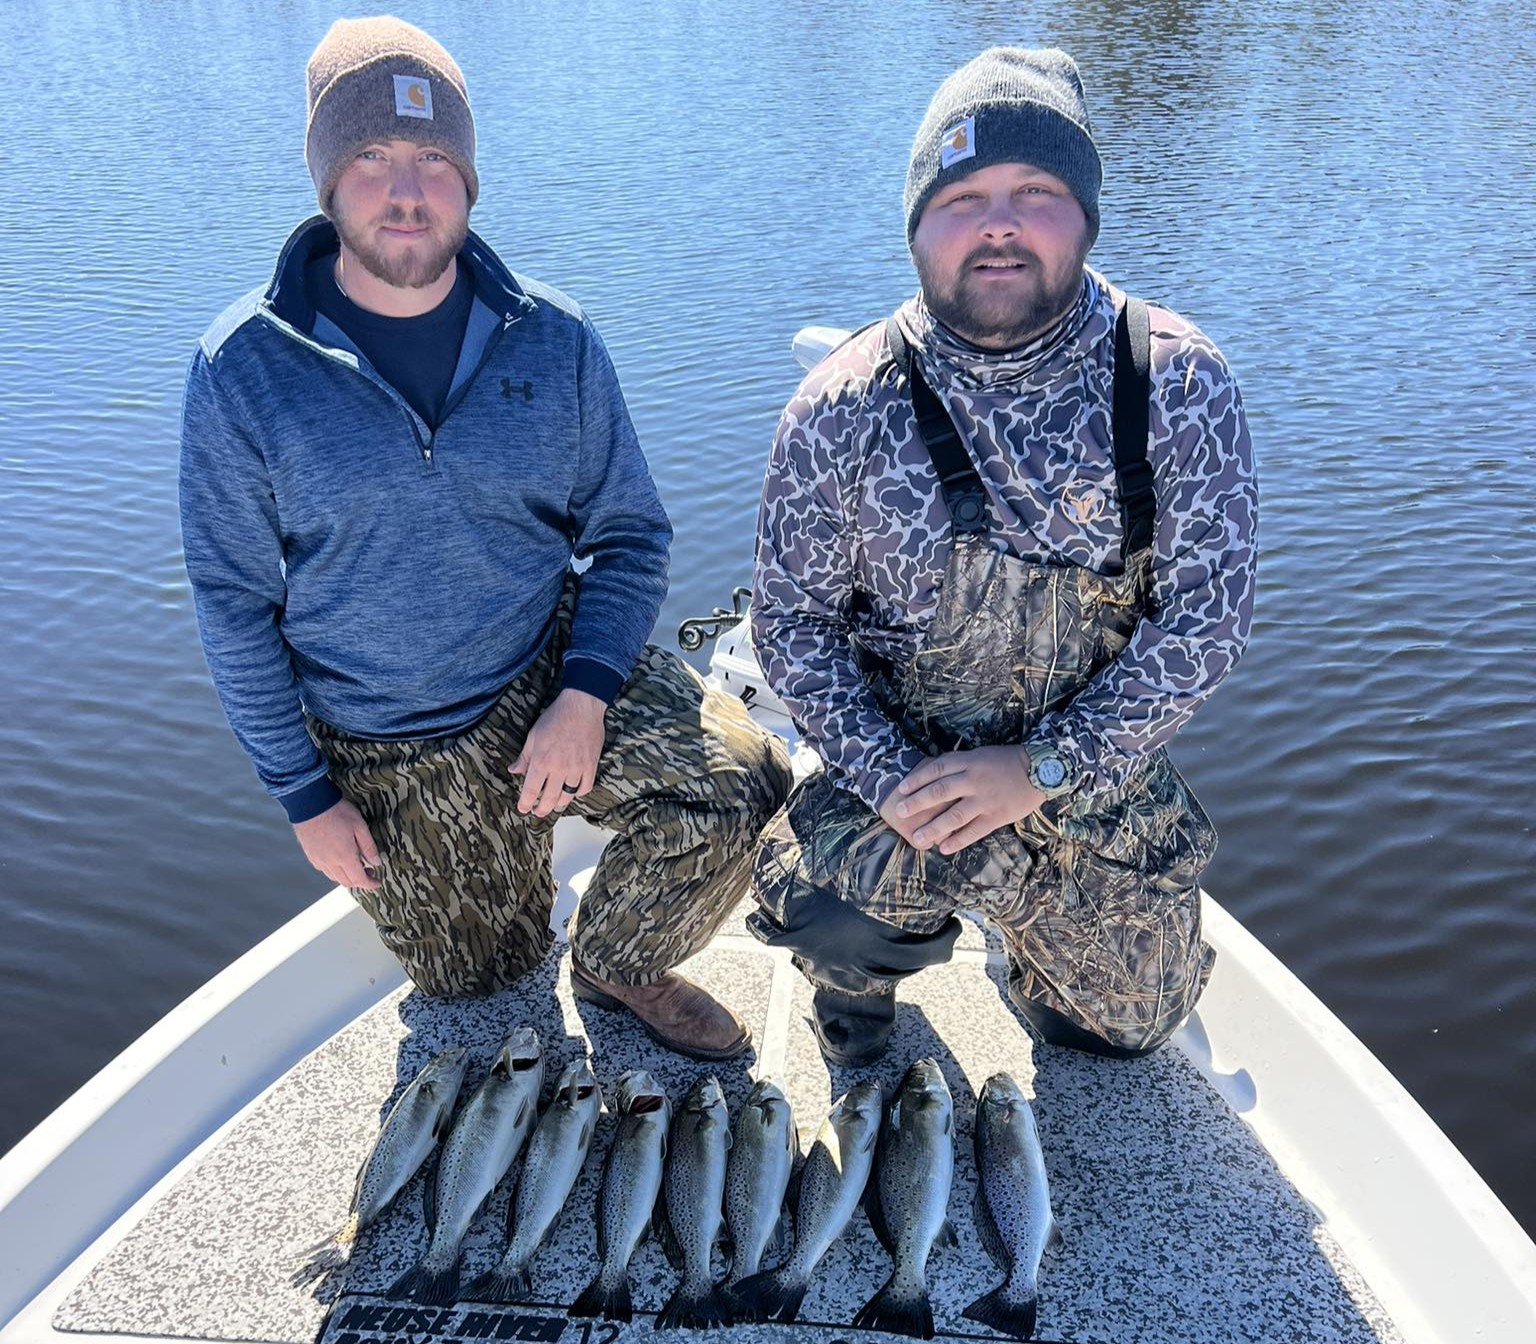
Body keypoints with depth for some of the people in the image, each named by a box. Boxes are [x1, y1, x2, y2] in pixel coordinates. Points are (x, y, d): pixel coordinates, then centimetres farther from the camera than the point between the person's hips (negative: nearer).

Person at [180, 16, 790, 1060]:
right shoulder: (243, 368, -12)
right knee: (481, 987, 14)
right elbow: (234, 602, -5)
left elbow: (630, 532, -2)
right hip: (392, 758, 0)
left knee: (739, 784, -24)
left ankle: (621, 961, 7)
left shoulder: (554, 339, -8)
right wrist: (306, 795, -5)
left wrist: (586, 696, -17)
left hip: (555, 674, 1)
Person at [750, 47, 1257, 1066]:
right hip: (900, 762, -1)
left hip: (1100, 775, 2)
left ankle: (1025, 913, 49)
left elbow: (1208, 616, -14)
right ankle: (859, 978, 11)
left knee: (1130, 1027, 17)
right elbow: (794, 620, -10)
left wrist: (1039, 768, -21)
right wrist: (894, 780, -22)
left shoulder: (1180, 384, -14)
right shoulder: (844, 409, -15)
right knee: (841, 925, -29)